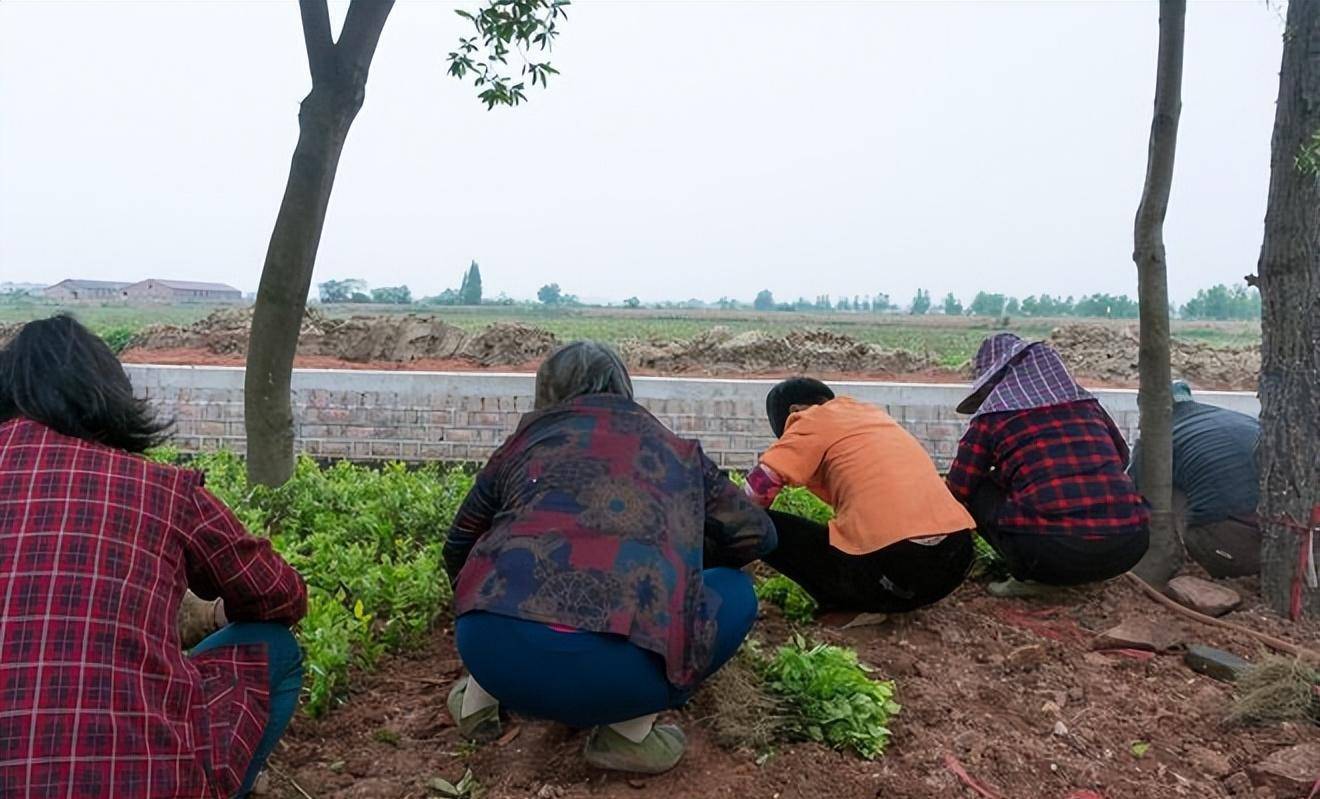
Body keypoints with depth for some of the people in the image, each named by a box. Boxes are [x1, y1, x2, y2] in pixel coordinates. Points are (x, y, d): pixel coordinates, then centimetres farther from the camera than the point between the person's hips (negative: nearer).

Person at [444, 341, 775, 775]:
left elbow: (459, 548, 36)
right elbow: (757, 536, 30)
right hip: (621, 669, -3)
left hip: (489, 645, 4)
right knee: (735, 592, 24)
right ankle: (628, 732, 14)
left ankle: (482, 695, 30)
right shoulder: (675, 450, 22)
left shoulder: (524, 442, 24)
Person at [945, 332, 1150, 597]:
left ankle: (1031, 576, 5)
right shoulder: (1085, 401, 17)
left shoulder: (992, 416, 4)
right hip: (1129, 546, 5)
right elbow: (1121, 456, 32)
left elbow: (959, 489, 9)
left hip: (1054, 551, -5)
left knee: (977, 493, 17)